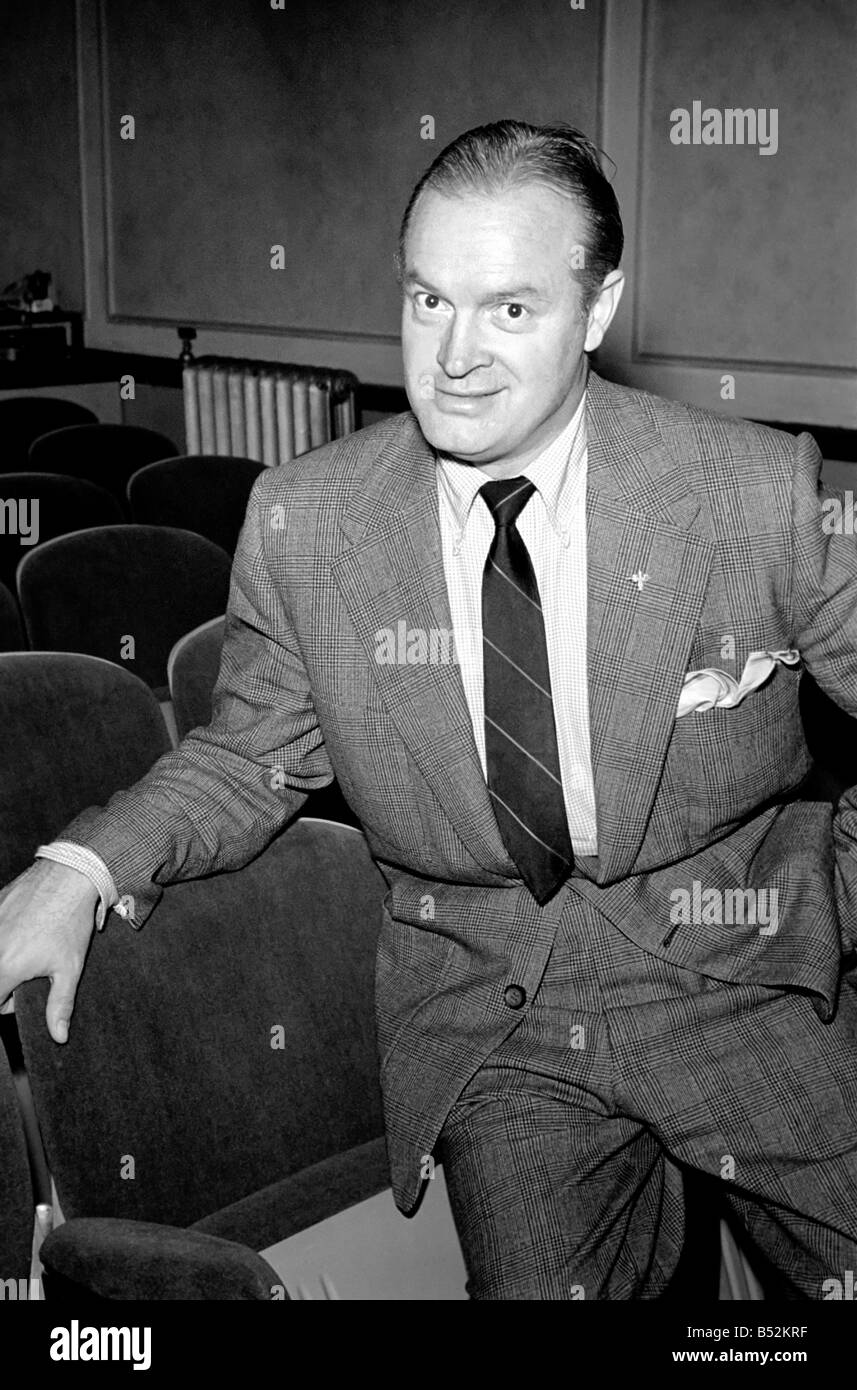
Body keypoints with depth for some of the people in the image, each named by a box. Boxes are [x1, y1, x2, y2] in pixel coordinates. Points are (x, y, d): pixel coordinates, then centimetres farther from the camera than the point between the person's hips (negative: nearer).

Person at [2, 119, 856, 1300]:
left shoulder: (762, 492, -12)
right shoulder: (302, 522, -6)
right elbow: (253, 758, 4)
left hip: (734, 973, 0)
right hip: (482, 995, 1)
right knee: (538, 1283, -13)